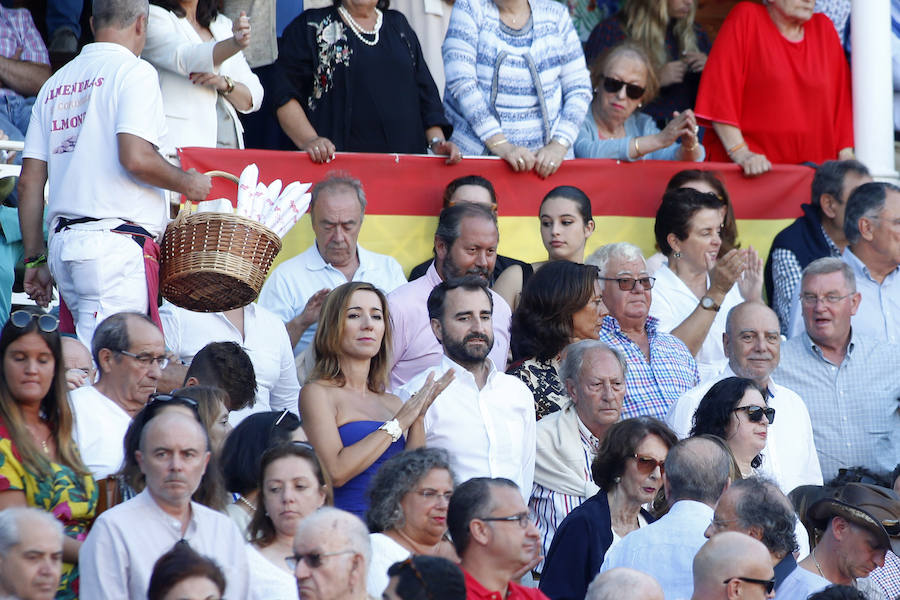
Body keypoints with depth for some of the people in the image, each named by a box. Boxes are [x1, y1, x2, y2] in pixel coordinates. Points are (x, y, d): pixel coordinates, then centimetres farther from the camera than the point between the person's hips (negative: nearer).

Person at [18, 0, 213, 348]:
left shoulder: (55, 84, 18)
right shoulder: (134, 72, -2)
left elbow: (30, 181, 15)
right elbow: (136, 158, -16)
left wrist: (35, 258, 19)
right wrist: (187, 183, 1)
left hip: (64, 241, 7)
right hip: (116, 244, -7)